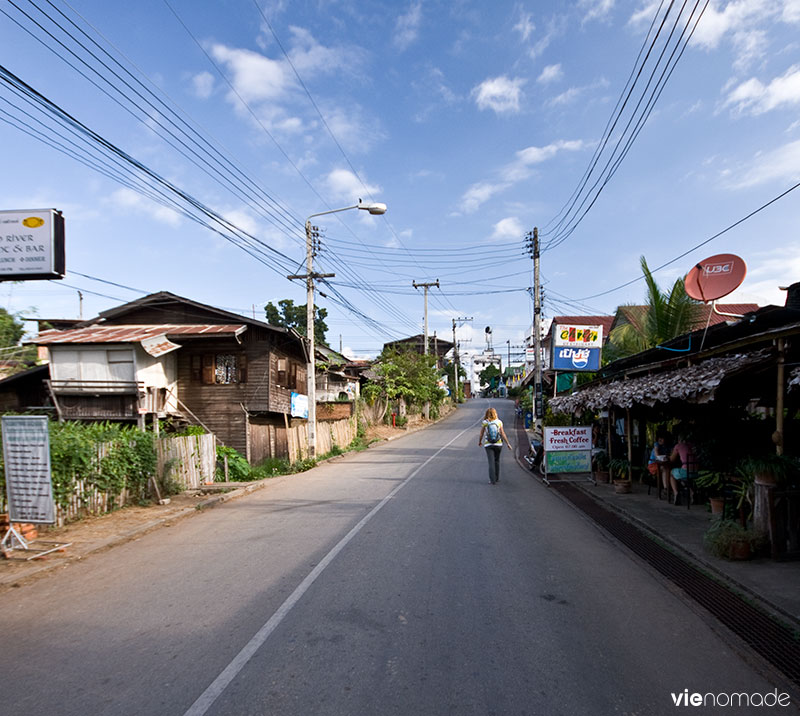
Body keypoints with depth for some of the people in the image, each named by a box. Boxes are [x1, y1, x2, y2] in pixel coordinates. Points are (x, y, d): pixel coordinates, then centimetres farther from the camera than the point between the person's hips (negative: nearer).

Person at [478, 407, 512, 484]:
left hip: (488, 445, -2)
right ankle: (497, 478, 26)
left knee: (491, 462, 0)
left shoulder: (484, 422, -5)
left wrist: (479, 441, 19)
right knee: (497, 461, 18)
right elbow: (503, 434, -3)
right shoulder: (499, 422, -2)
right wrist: (508, 443, 5)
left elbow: (481, 434, 1)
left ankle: (492, 480, -6)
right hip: (498, 444, 2)